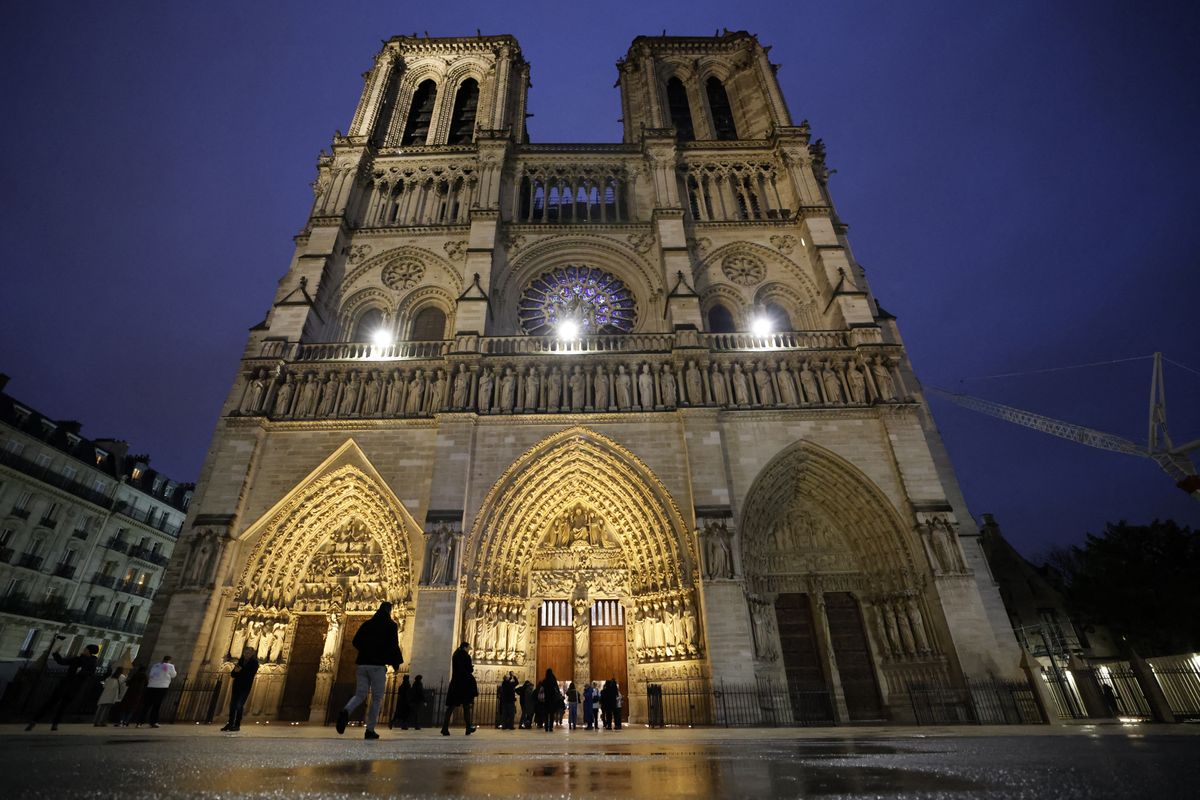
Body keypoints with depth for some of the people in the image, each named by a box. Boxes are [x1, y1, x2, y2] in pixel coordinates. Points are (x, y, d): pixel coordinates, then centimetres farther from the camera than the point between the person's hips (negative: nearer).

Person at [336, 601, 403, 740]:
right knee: (377, 698, 4)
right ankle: (370, 730, 0)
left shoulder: (367, 624, 14)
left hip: (362, 664, 4)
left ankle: (346, 712, -20)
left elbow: (355, 642, 14)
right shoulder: (391, 625, -1)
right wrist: (396, 664, 4)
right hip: (378, 665, -4)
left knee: (360, 694, 9)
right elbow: (393, 646, -8)